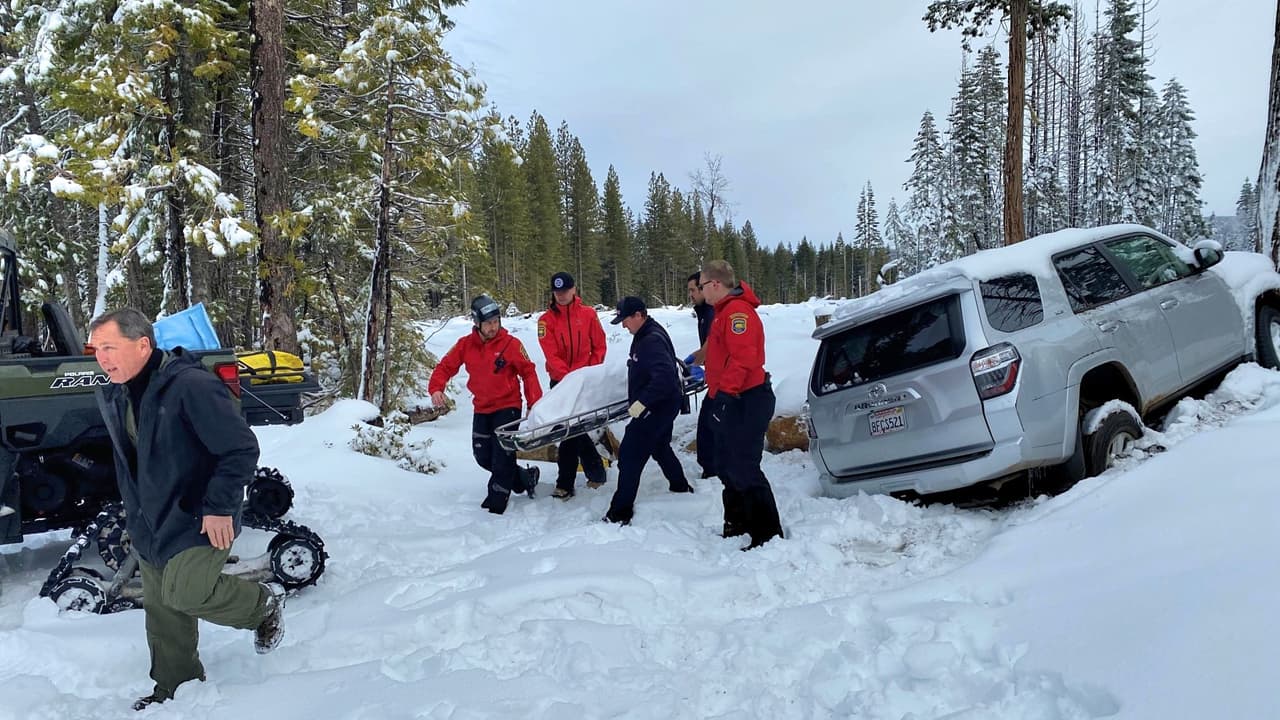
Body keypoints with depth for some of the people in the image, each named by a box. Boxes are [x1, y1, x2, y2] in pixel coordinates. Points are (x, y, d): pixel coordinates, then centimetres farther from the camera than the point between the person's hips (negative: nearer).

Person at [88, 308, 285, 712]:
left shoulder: (192, 386, -24)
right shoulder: (113, 397, 4)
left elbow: (242, 449, -23)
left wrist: (220, 507, -23)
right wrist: (134, 512, 23)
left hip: (200, 520, -8)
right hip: (150, 524, 8)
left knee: (184, 594, -18)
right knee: (160, 608, 14)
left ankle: (265, 604, 8)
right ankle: (173, 687, 32)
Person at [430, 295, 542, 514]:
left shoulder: (510, 343, -13)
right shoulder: (465, 345, -3)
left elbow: (528, 372, -8)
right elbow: (445, 366, 1)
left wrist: (535, 404, -15)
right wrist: (436, 389, -18)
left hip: (507, 408, -5)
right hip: (481, 410, 5)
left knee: (502, 458, -7)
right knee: (483, 457, 11)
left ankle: (496, 504, 5)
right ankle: (525, 478, 29)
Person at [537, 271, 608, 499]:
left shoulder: (588, 314, 1)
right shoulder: (546, 320, -1)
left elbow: (599, 346, 5)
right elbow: (551, 355, -8)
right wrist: (571, 376, -18)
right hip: (560, 381, 1)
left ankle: (565, 483, 5)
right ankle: (595, 471, 13)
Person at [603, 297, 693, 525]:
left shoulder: (652, 340, -24)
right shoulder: (645, 334, 8)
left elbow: (664, 376, -35)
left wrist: (641, 401, -32)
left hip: (658, 406, -11)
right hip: (662, 404, 11)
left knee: (629, 455, -9)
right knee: (660, 448, 27)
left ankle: (620, 513, -5)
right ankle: (680, 487, 45)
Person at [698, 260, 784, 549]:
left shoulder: (737, 311, -17)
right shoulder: (725, 311, 18)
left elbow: (743, 357, -28)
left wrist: (726, 391, -32)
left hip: (745, 402, -11)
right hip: (731, 400, 11)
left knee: (744, 469, -10)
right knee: (728, 467, 18)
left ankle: (768, 533, -5)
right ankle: (737, 523, 30)